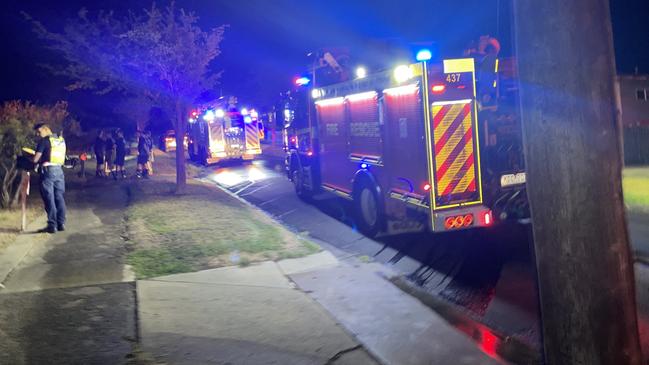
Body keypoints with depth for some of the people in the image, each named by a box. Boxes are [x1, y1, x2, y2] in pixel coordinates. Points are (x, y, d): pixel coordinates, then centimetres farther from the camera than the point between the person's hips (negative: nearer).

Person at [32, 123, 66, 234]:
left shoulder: (44, 141, -8)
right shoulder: (61, 140, 11)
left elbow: (35, 159, -8)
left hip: (48, 171, -6)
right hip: (59, 170, 6)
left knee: (49, 199, -1)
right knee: (59, 197, 11)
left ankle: (52, 225, -1)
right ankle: (61, 223, 13)